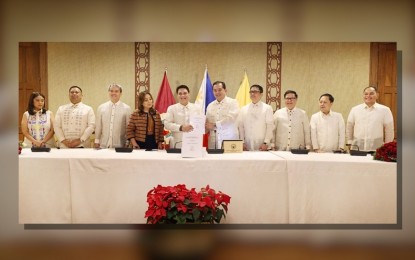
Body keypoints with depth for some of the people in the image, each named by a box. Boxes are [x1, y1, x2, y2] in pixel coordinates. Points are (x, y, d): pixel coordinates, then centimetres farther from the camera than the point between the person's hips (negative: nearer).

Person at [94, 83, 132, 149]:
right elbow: (98, 126, 9)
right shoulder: (101, 107, 6)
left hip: (120, 146, -2)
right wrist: (96, 141, 8)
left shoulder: (126, 108, -1)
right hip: (103, 145, 2)